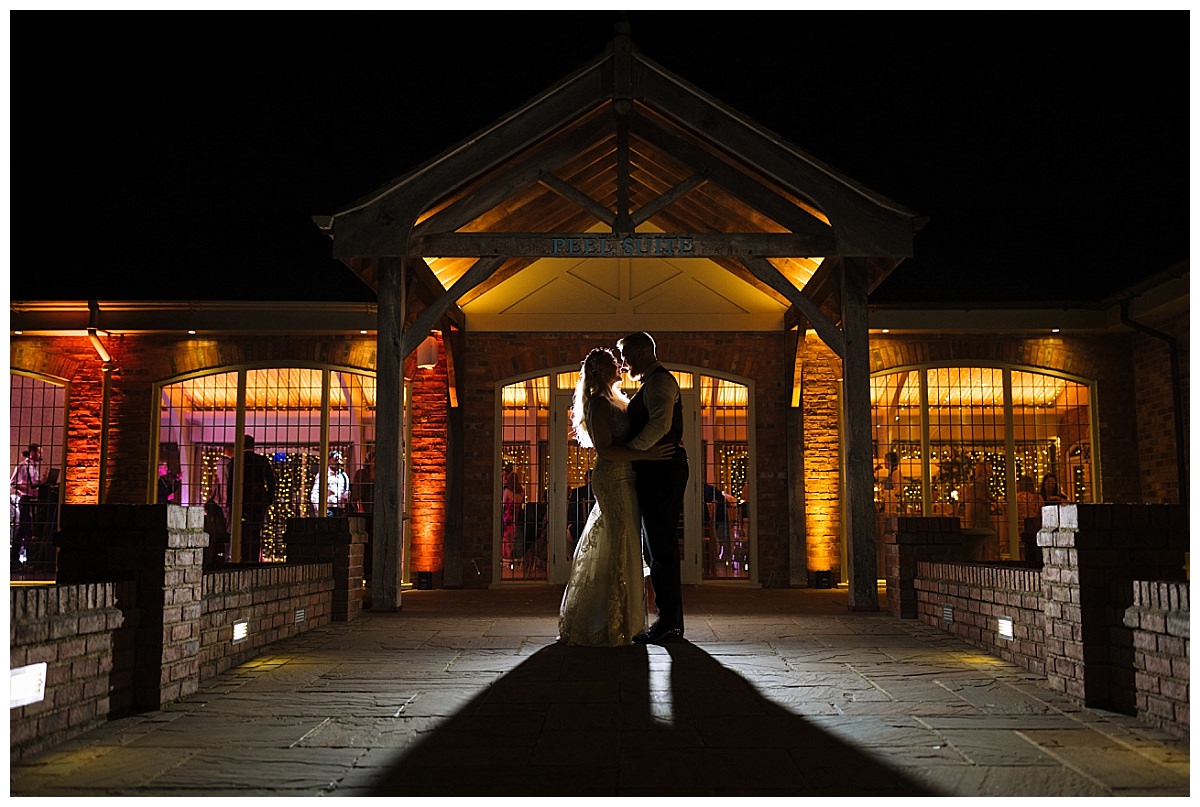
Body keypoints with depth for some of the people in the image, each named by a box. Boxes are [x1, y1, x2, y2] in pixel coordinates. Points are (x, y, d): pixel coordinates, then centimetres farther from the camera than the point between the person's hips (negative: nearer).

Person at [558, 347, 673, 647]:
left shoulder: (614, 401, 18)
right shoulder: (600, 404, -12)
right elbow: (605, 449, -21)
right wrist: (646, 454, -23)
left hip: (620, 480, 10)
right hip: (614, 480, -10)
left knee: (611, 550, 14)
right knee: (618, 550, -7)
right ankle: (608, 625, 0)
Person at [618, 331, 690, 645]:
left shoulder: (659, 381, -10)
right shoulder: (654, 382, 23)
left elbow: (659, 424, -24)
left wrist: (627, 449, -19)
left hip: (661, 471, -11)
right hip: (656, 472, 11)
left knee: (661, 547, -8)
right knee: (660, 547, 12)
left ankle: (669, 622, -4)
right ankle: (669, 621, 17)